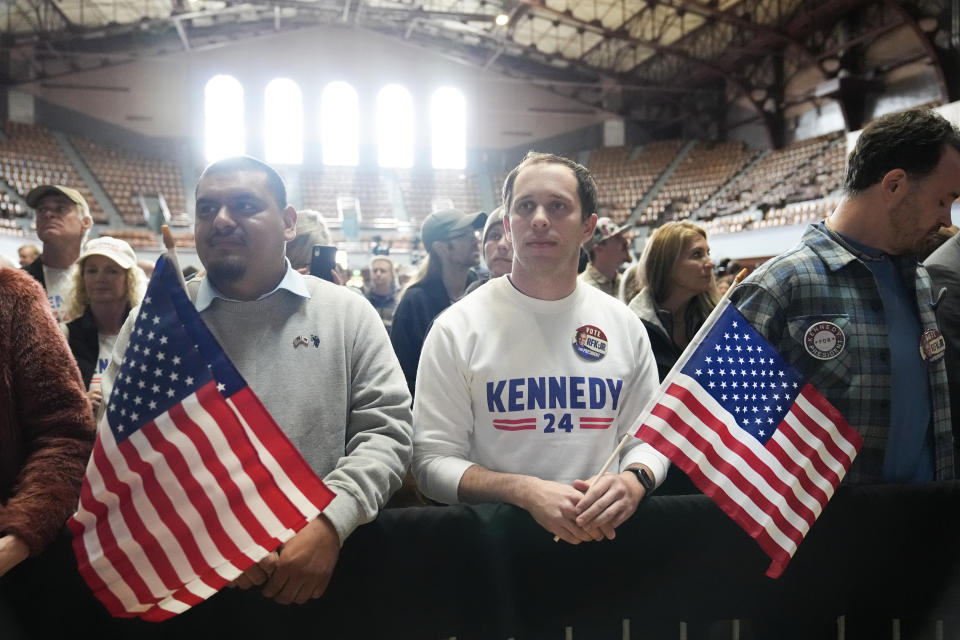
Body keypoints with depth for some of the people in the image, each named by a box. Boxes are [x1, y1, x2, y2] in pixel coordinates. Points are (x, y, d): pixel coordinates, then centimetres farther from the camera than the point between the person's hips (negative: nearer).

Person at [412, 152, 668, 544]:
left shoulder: (625, 325, 7)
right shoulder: (457, 328, -3)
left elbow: (649, 436, 13)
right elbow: (432, 461, -4)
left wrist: (634, 481, -9)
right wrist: (524, 491, -18)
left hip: (603, 539, 4)